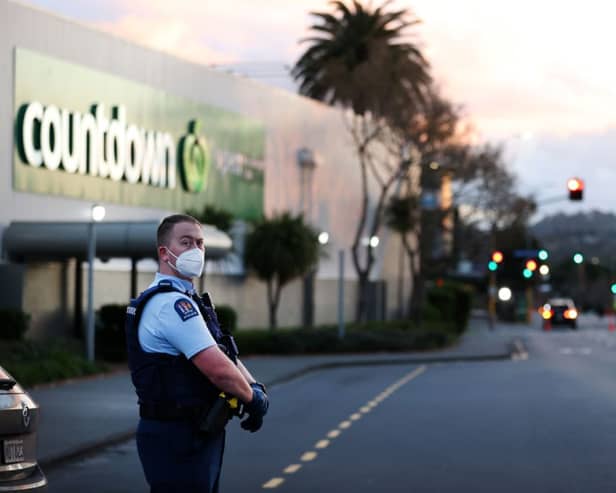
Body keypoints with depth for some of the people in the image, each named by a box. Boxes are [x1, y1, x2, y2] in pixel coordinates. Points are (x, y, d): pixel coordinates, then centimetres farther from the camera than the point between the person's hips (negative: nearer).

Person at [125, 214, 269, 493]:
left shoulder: (185, 301, 16)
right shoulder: (172, 303, -18)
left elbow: (225, 353, 15)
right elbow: (219, 369, -24)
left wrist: (254, 387, -3)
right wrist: (253, 397, -7)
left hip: (197, 435, 10)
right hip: (178, 439, -10)